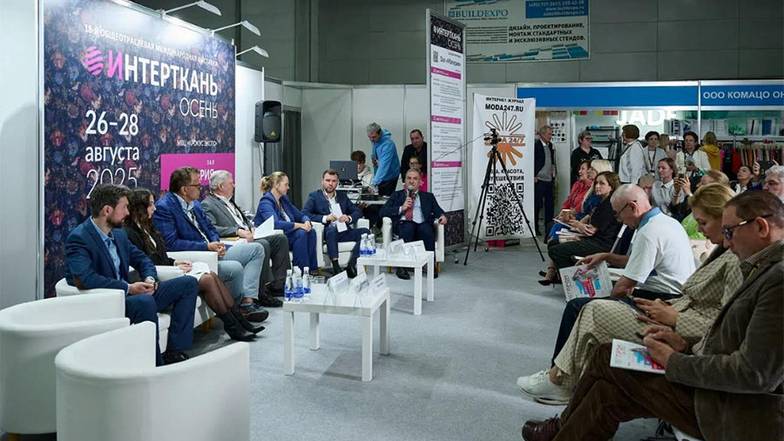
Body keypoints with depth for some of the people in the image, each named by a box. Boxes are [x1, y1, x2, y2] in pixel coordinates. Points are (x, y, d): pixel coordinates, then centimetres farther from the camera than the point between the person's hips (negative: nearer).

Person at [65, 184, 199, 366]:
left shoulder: (119, 234, 12)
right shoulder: (78, 239, -13)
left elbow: (142, 259, 20)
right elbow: (85, 279, -27)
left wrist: (150, 278, -3)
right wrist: (128, 288, -25)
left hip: (127, 296, 9)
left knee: (188, 283, 2)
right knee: (145, 301, -39)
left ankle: (174, 352, -7)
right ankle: (156, 364, -23)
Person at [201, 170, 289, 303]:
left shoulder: (229, 201, 24)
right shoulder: (207, 205, -5)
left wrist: (252, 227, 7)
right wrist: (238, 231, -25)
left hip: (249, 236, 10)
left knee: (280, 238, -5)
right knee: (263, 245, -33)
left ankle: (277, 284, -7)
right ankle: (263, 291, -26)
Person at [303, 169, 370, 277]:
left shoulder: (342, 196, 24)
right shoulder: (314, 196, 11)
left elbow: (358, 212, 20)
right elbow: (304, 214, -4)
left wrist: (349, 218, -4)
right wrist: (325, 218, -17)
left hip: (344, 231, 4)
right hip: (327, 231, -4)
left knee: (365, 232, -22)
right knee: (331, 229, -39)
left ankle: (351, 265, -21)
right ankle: (335, 266, -35)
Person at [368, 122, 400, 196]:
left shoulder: (387, 144, -28)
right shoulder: (374, 140, -2)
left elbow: (384, 165, -37)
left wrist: (375, 182, -45)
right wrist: (374, 159, -2)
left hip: (389, 177, -8)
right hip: (380, 175, 8)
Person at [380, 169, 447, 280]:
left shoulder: (428, 196, 27)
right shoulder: (397, 195, 23)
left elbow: (437, 210, 15)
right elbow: (383, 211, 12)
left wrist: (442, 215, -8)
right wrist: (401, 208, -1)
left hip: (422, 224, 1)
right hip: (404, 224, -1)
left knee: (426, 229, -35)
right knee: (408, 227, -36)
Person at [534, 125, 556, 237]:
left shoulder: (550, 145, 13)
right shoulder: (536, 145, -11)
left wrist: (553, 173, 16)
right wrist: (534, 176, -14)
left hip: (549, 180, 8)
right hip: (538, 181, -7)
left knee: (550, 204, 9)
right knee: (537, 205, -2)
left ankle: (549, 227, 18)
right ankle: (535, 228, 7)